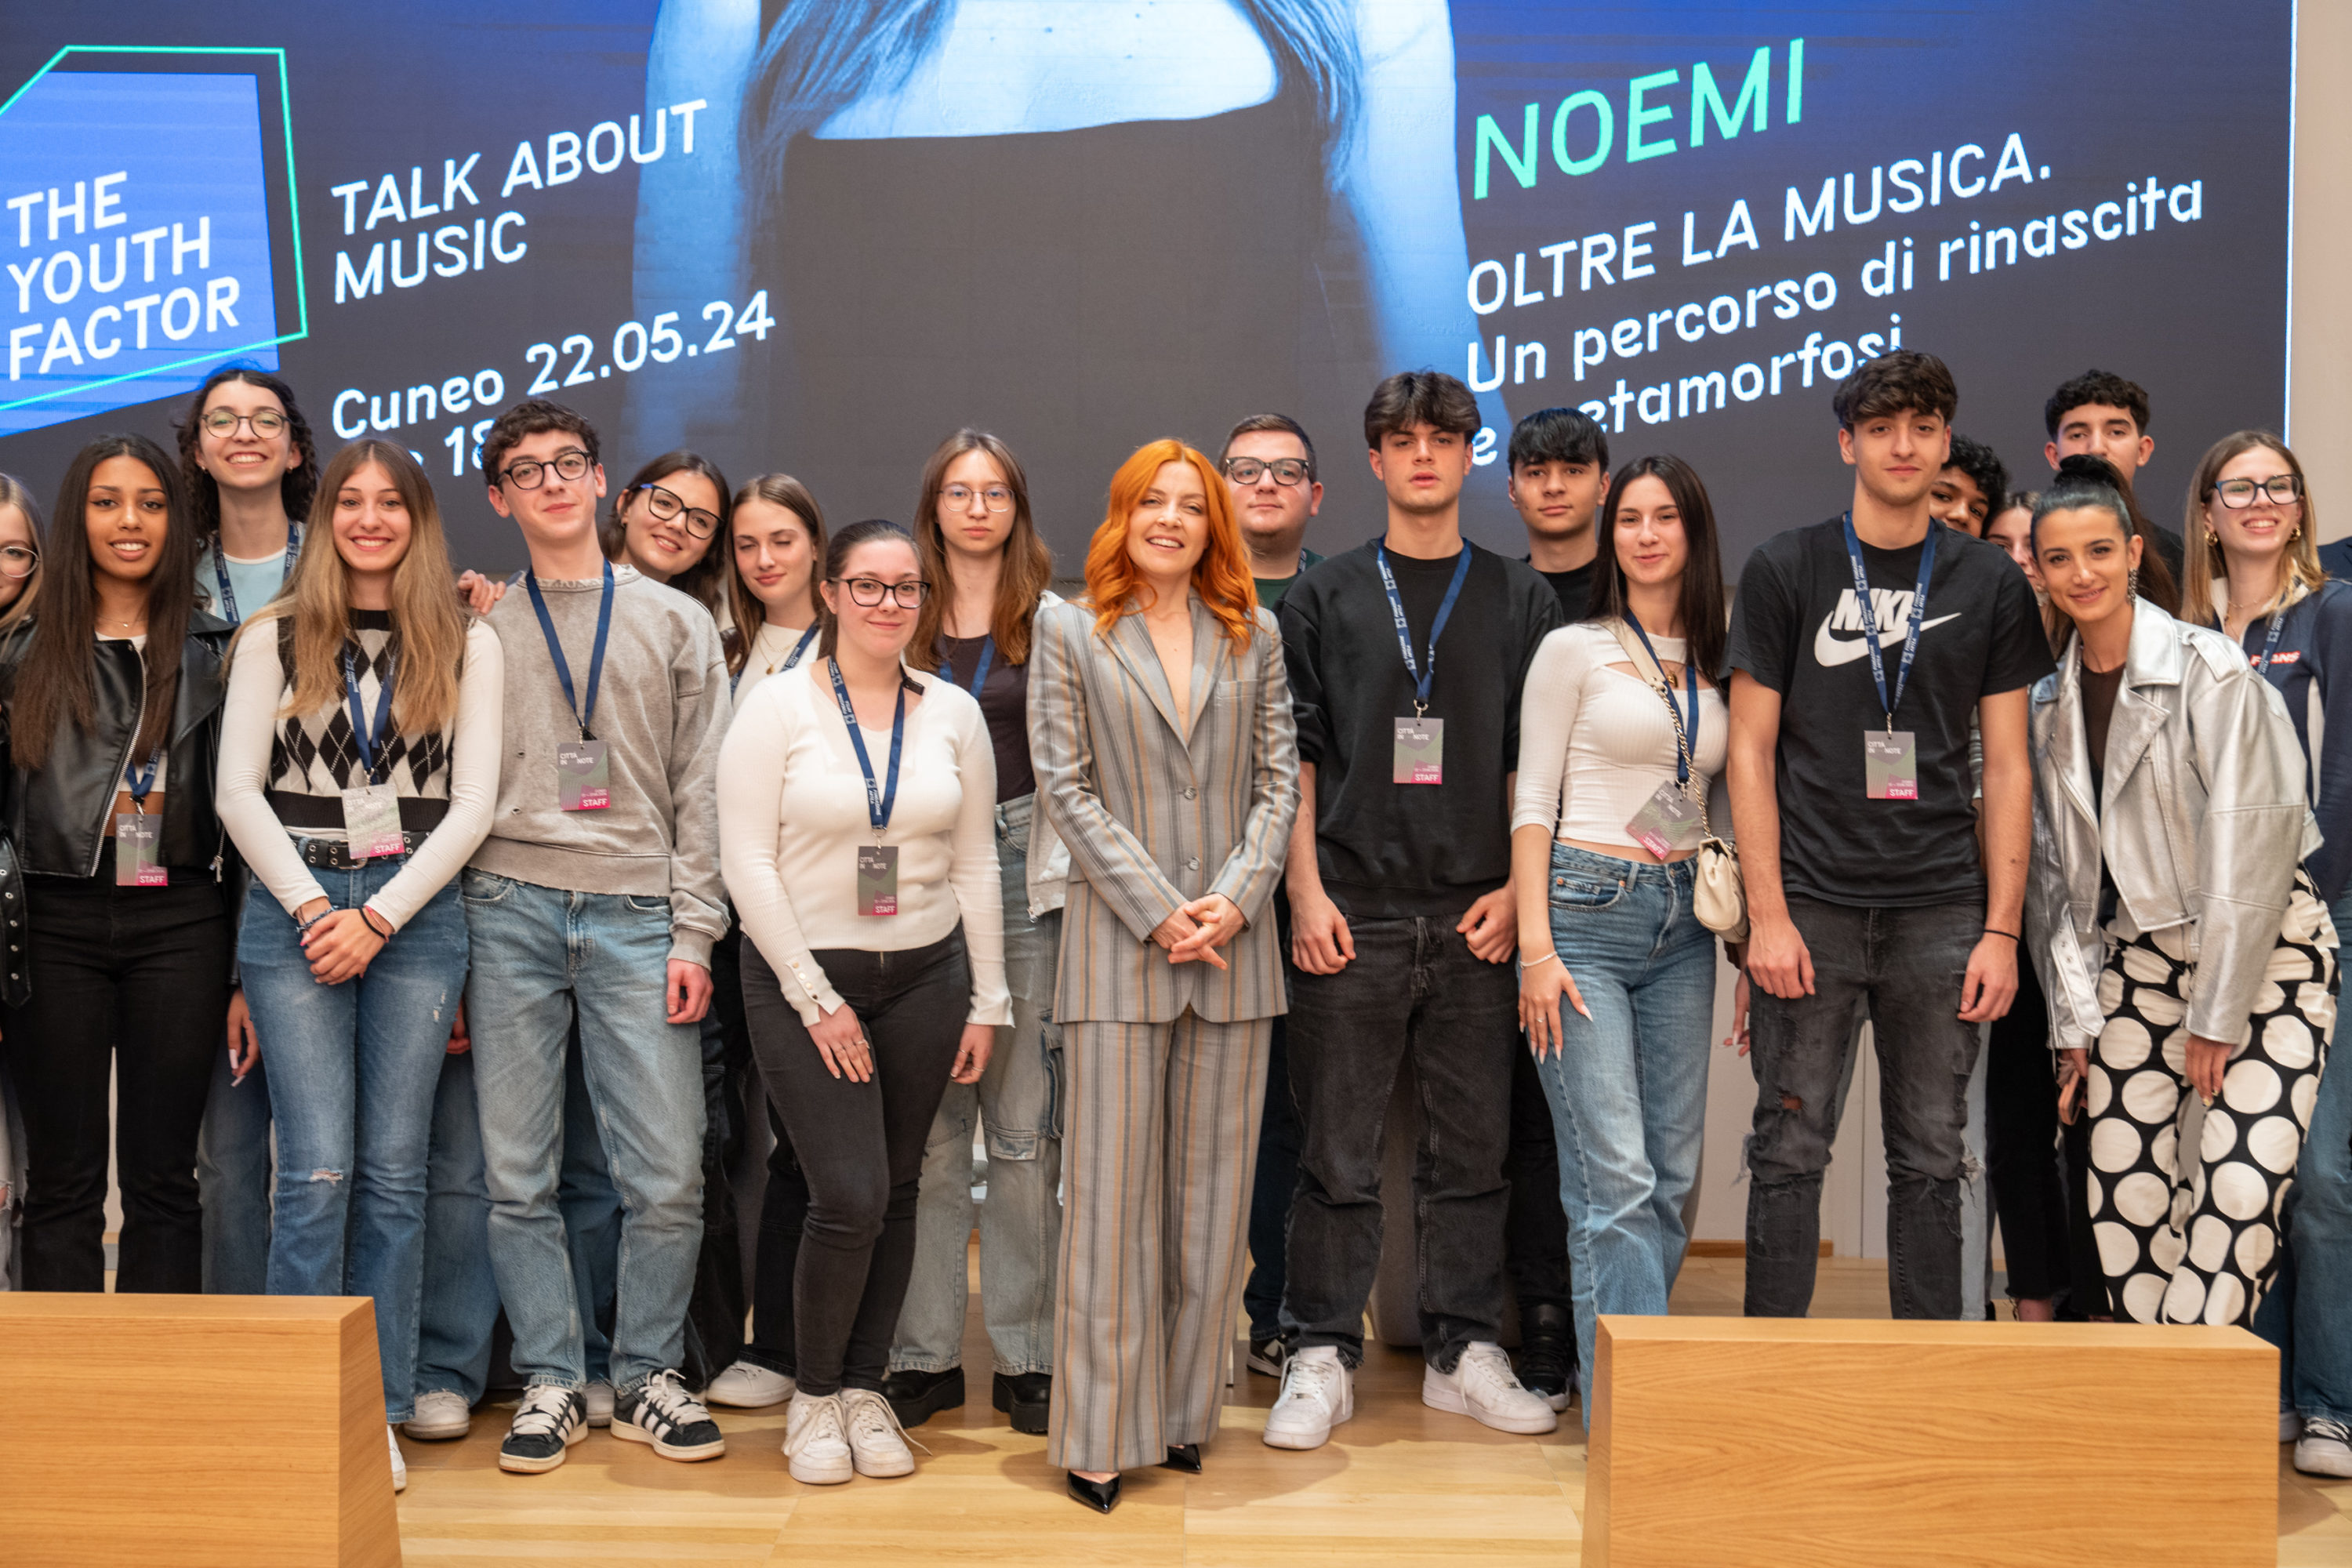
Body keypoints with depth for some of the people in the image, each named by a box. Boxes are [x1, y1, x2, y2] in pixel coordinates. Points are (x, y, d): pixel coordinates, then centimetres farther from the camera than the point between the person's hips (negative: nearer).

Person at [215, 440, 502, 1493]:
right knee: (318, 1170, -7)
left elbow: (472, 801, 2)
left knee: (394, 1170, 2)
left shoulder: (469, 645, 8)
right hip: (295, 912, 0)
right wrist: (312, 908, -8)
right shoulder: (274, 636, 8)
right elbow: (238, 790, 3)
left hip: (416, 913, 1)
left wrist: (377, 917, -6)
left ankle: (381, 1411, 10)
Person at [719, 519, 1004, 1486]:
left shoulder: (954, 713, 5)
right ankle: (814, 1395, 12)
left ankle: (865, 1388, 23)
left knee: (897, 1190, 7)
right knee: (851, 1195, -10)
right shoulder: (777, 707, -6)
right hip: (801, 977, -4)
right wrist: (817, 998, -10)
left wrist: (986, 1000, 6)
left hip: (926, 973, 4)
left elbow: (976, 864, 9)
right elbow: (748, 865, -8)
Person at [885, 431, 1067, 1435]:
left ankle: (1026, 1354, 9)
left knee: (1024, 1121, 0)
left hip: (1026, 872, -1)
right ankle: (926, 1351, 12)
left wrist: (1072, 873, -4)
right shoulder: (901, 623, 11)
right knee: (928, 1123, 3)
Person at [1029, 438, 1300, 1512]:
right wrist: (1158, 910, -10)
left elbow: (1279, 781, 8)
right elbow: (1067, 787, -2)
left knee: (1212, 1188, 7)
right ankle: (1101, 1431, 5)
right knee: (1113, 1189, -2)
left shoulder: (1253, 638, 11)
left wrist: (1233, 898, -8)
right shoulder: (1071, 635, 5)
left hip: (1233, 943, 3)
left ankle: (1187, 1411, 18)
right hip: (1120, 940, -3)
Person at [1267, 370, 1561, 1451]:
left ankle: (1464, 1352, 18)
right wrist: (1306, 891, -5)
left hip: (1476, 918, 2)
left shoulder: (1520, 599, 11)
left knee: (1473, 1147, 7)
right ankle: (1323, 1357, 11)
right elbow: (1293, 756, 4)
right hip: (1352, 915, -1)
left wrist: (1516, 887, -3)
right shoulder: (1326, 597, 8)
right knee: (1339, 1152, 2)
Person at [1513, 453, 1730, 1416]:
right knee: (1616, 1179, -11)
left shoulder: (1716, 665, 14)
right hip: (1587, 910, -5)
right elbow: (1532, 803, -3)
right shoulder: (1574, 649, 0)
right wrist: (1536, 947, -11)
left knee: (1672, 1174, 5)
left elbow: (1724, 806, 19)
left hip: (1683, 923, 5)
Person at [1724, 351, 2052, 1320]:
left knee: (1932, 1159, 7)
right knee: (1791, 1151, 1)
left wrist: (2002, 929, 1)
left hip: (1942, 911, 2)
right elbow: (1750, 750, 1)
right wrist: (1767, 913, -7)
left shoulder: (1991, 584, 9)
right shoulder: (1786, 569, 4)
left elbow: (2009, 770, 9)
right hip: (1813, 904, -2)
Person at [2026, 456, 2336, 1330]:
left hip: (2265, 953, -5)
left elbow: (2252, 843, -14)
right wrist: (2075, 1022, 3)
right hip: (2141, 957, 5)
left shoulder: (2210, 669, -12)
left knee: (2240, 1187, -15)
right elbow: (2058, 872, 9)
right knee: (2123, 1194, -3)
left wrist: (2216, 1017, -14)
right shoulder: (2050, 705, 6)